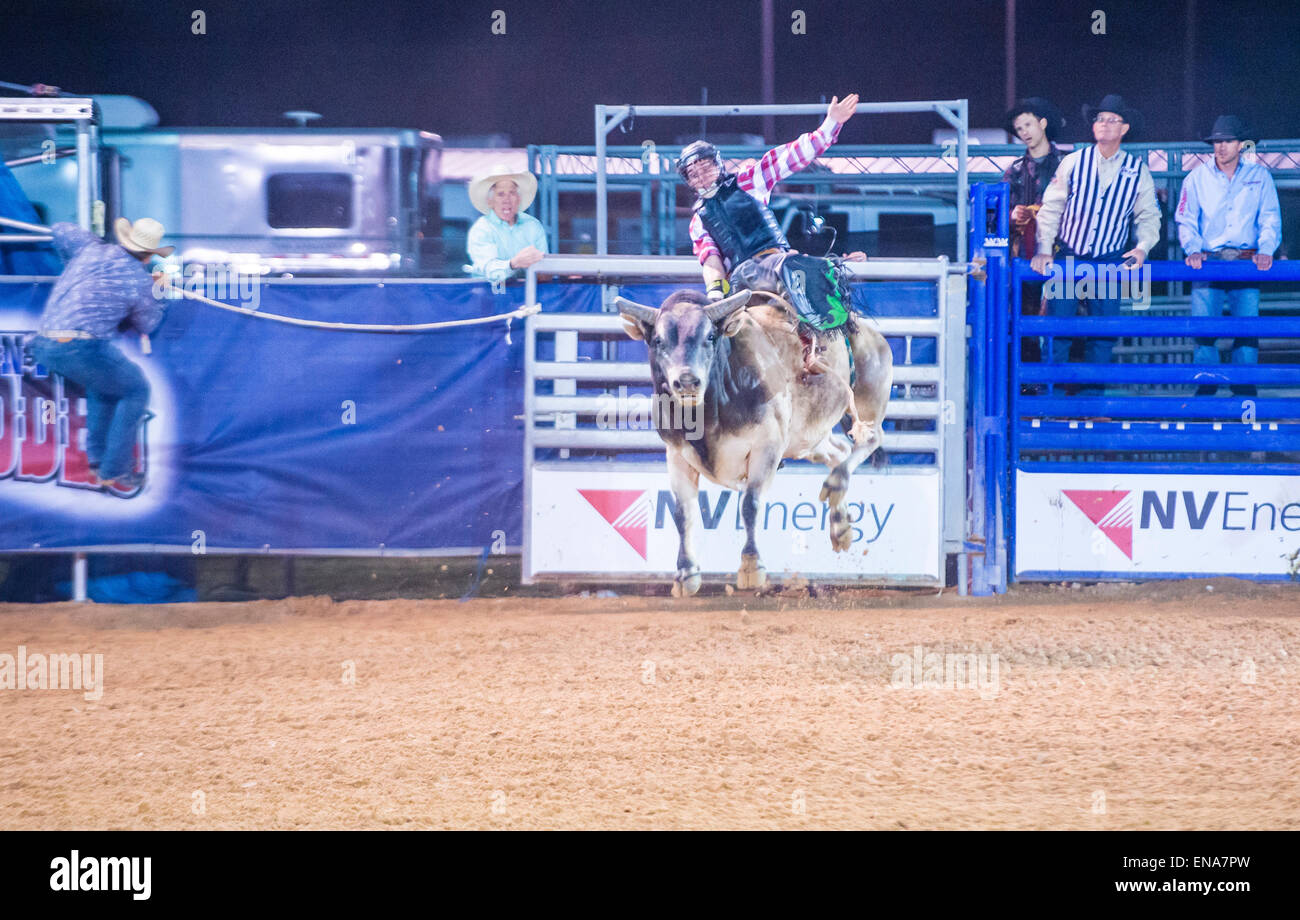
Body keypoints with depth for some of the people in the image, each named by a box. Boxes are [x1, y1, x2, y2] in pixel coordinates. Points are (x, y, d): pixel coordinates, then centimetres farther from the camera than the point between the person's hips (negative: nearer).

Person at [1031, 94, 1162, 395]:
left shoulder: (1137, 170, 2)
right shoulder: (1073, 162, -1)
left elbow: (1148, 217, 7)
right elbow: (1051, 207, 2)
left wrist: (1143, 247, -11)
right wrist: (1044, 249, -7)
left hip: (1110, 262, 1)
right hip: (1067, 257, -1)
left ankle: (1091, 395, 9)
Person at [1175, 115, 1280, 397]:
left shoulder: (1259, 177, 10)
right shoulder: (1197, 178, 10)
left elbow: (1270, 219, 8)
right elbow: (1186, 219, 9)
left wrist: (1265, 250, -9)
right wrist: (1193, 250, -8)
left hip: (1246, 262, 0)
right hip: (1207, 261, 0)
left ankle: (1245, 390, -1)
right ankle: (1205, 390, -1)